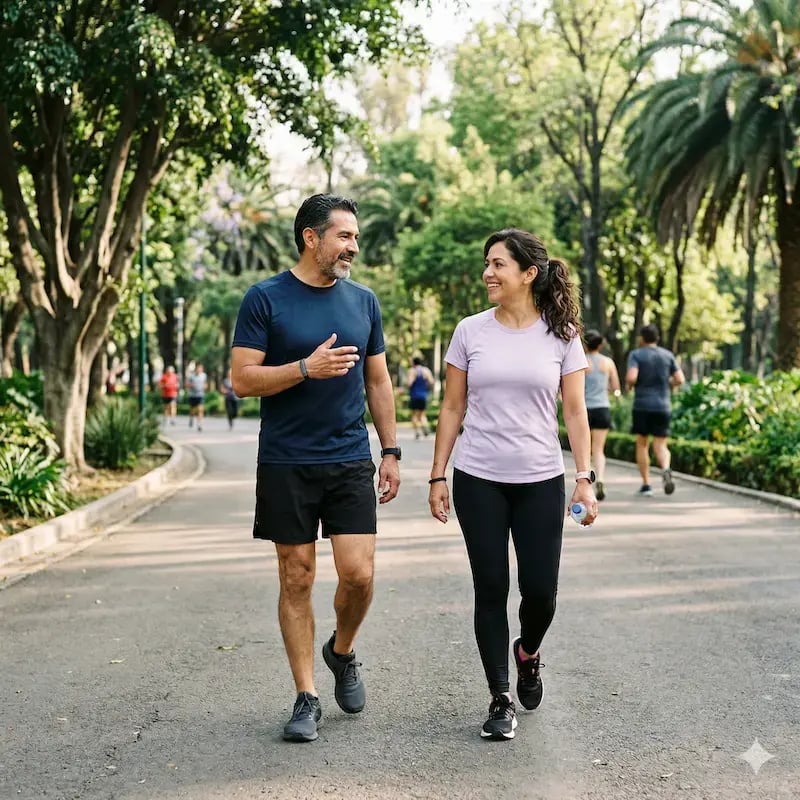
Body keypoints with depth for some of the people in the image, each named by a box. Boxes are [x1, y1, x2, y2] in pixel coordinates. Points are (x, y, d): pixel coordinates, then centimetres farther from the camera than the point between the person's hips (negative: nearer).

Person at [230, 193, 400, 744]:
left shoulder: (363, 301, 8)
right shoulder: (266, 299, -4)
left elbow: (379, 382, 14)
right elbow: (243, 380, -8)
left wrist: (391, 452, 9)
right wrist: (307, 368, -20)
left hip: (350, 461, 3)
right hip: (286, 464, -3)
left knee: (359, 574, -5)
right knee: (297, 579, 4)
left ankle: (342, 652, 26)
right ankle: (307, 699, 14)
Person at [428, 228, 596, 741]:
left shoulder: (561, 334, 0)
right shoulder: (471, 332, 2)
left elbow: (575, 413, 1)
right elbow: (453, 409, 6)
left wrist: (585, 478, -7)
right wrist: (438, 477, 3)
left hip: (541, 482, 0)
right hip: (479, 482, 0)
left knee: (540, 592, 0)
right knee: (491, 590, 2)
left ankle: (528, 652, 34)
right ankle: (502, 700, 14)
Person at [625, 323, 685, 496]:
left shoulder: (636, 355, -2)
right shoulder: (667, 355, 7)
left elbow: (631, 377, -17)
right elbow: (680, 379, 3)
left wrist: (628, 385, 4)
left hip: (642, 405, -2)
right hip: (663, 406, 2)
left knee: (642, 444, 12)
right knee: (660, 446, 4)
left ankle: (646, 484, 9)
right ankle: (665, 469, -27)